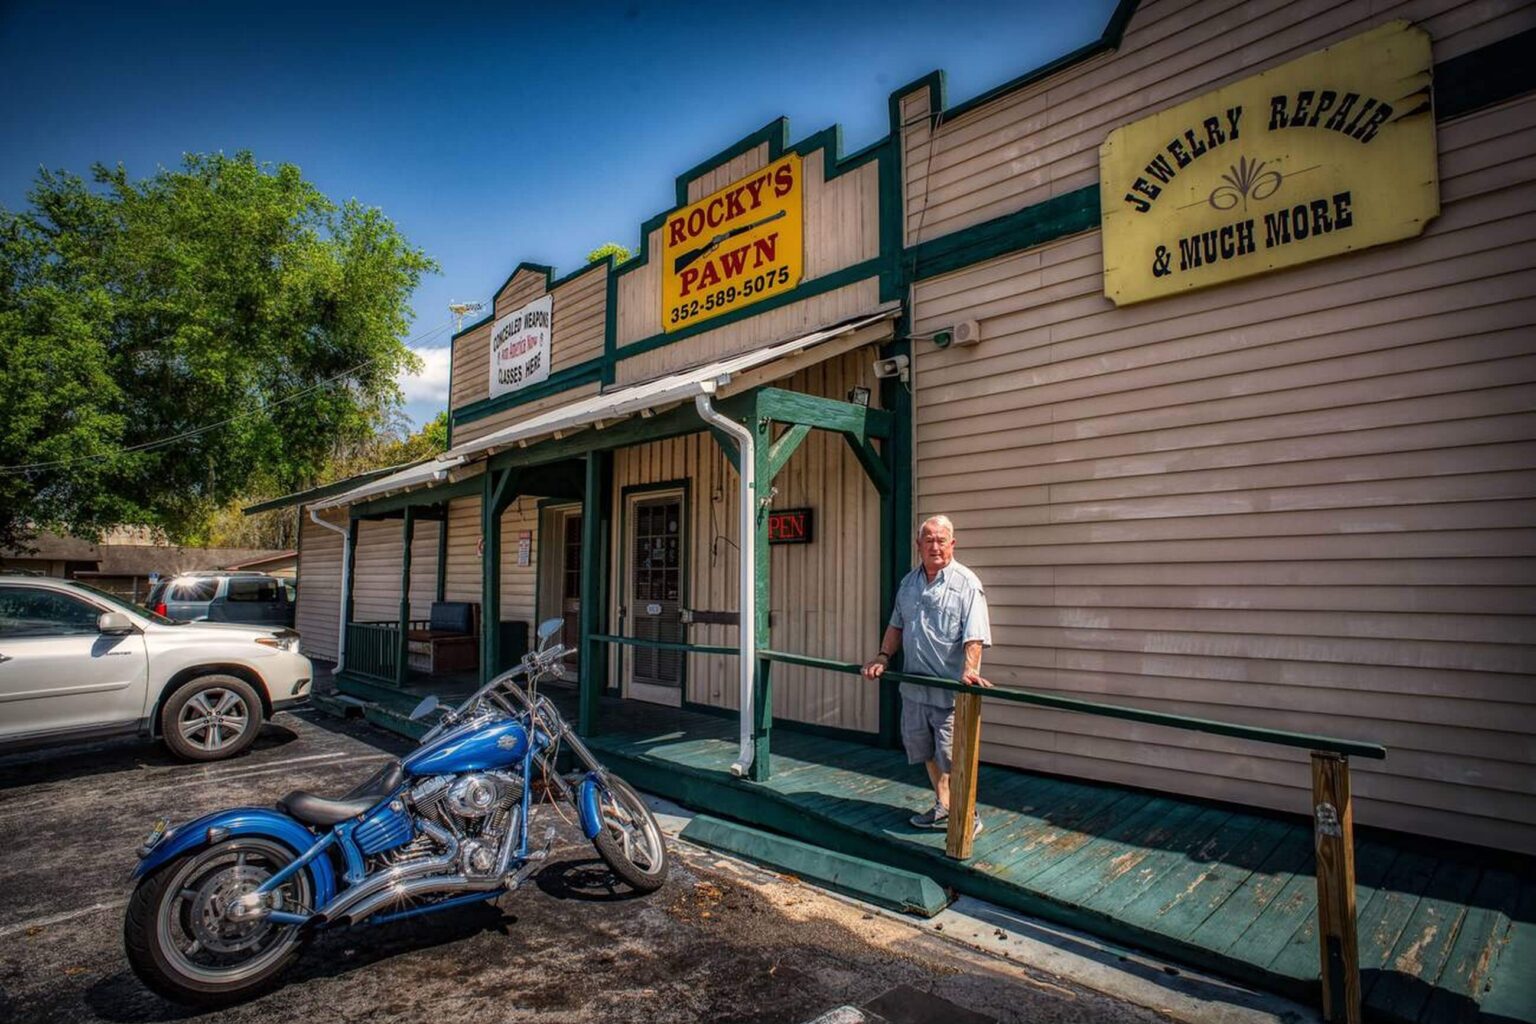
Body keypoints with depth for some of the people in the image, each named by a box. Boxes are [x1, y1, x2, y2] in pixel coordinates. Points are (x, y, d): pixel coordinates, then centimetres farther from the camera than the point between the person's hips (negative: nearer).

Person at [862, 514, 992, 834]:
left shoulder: (967, 583, -9)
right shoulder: (909, 582, 11)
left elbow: (974, 636, -16)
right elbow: (896, 626, 18)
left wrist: (969, 670, -30)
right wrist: (883, 657, 7)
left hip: (951, 688, -6)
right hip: (914, 685, 7)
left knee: (952, 757, -2)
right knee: (925, 752, 18)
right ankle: (943, 806, 36)